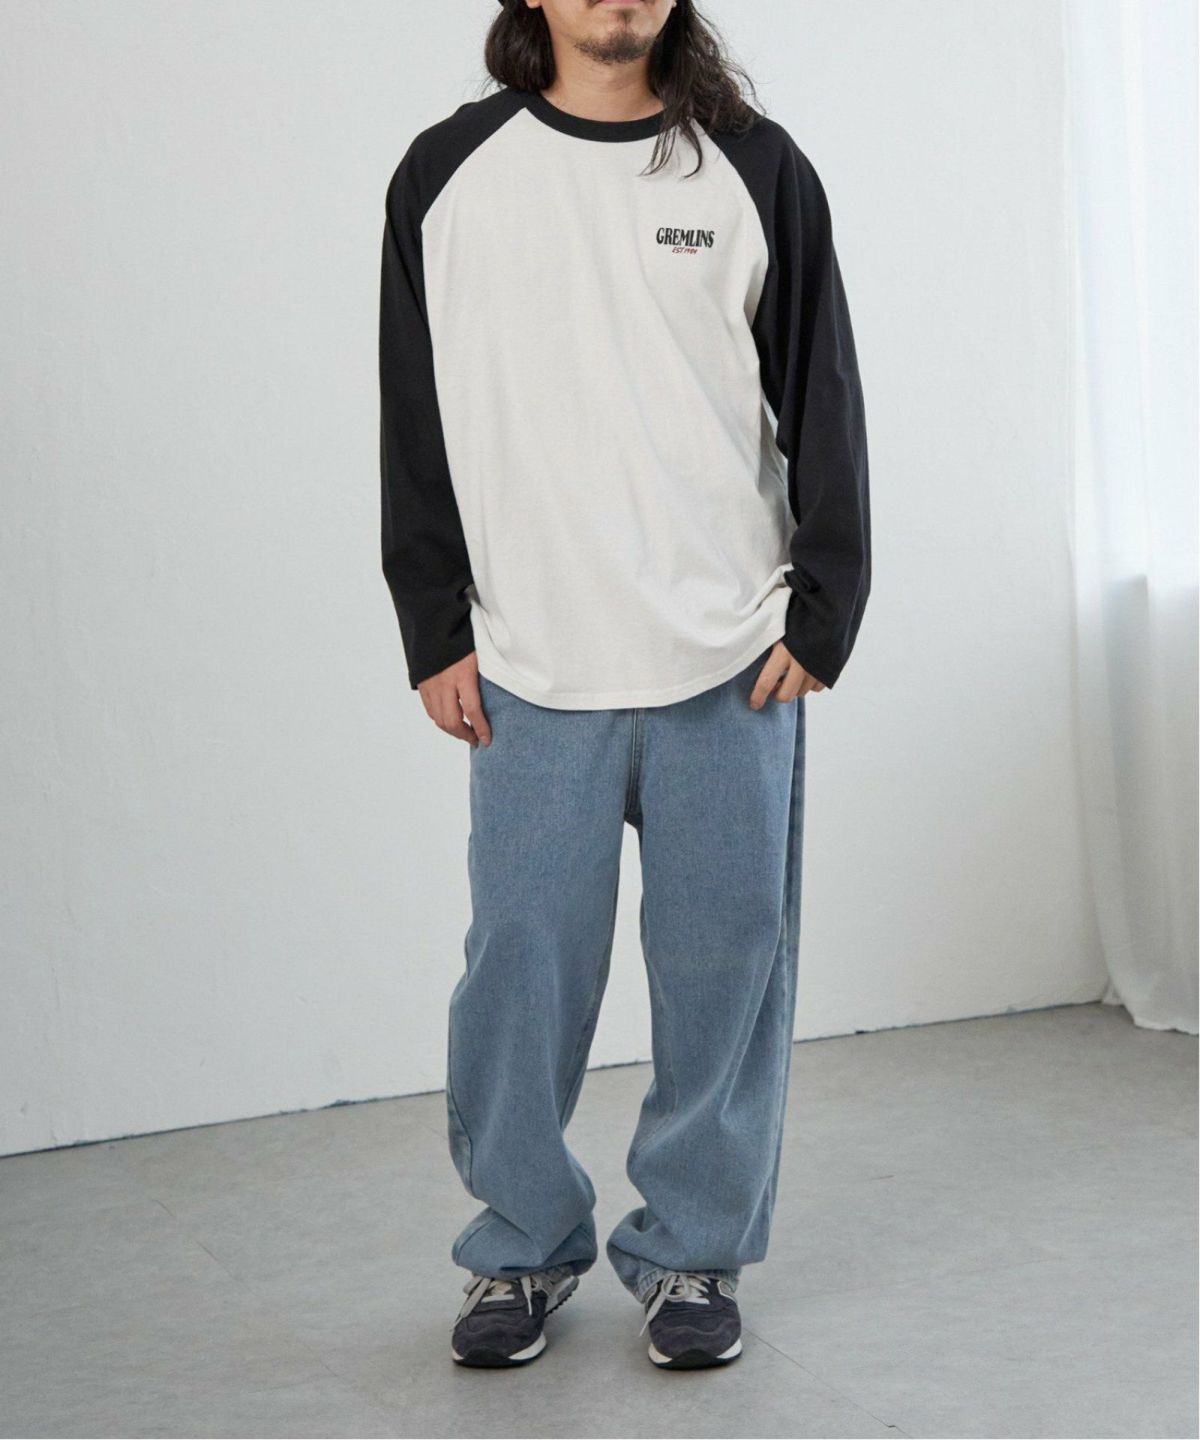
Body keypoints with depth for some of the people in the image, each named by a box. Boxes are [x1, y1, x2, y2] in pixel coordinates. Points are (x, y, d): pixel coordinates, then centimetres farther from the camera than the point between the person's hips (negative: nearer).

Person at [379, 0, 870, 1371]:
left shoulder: (757, 169, 5)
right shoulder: (447, 175, 5)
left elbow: (824, 407, 6)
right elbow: (414, 421, 7)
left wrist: (822, 613, 0)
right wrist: (434, 634, 3)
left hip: (733, 665, 0)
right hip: (531, 672, 0)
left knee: (724, 962, 5)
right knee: (521, 963, 2)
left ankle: (692, 1249, 21)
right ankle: (523, 1245, 21)